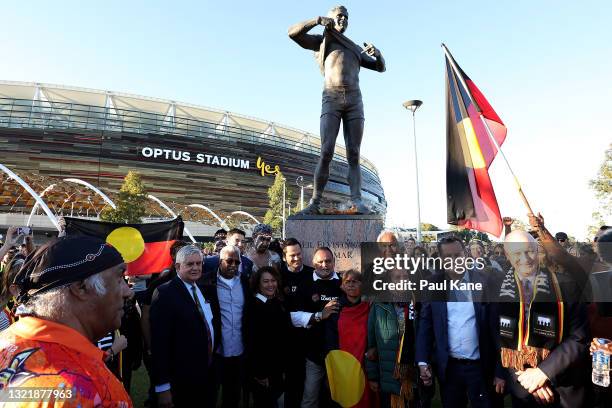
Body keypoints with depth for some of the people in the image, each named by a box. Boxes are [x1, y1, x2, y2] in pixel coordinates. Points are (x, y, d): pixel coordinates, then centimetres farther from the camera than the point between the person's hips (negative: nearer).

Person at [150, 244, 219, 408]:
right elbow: (160, 342, -18)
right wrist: (162, 386, -18)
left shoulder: (206, 290, 6)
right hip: (182, 379, -7)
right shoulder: (165, 293, -16)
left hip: (210, 372, 7)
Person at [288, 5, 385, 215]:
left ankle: (357, 201, -15)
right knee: (326, 153, -17)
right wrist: (318, 20, -5)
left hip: (354, 101, 3)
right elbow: (293, 33, 5)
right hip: (331, 101, -3)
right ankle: (315, 203, -16)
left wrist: (376, 52, 5)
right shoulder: (323, 41, 19)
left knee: (354, 154, -8)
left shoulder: (355, 49, 30)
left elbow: (381, 67, 27)